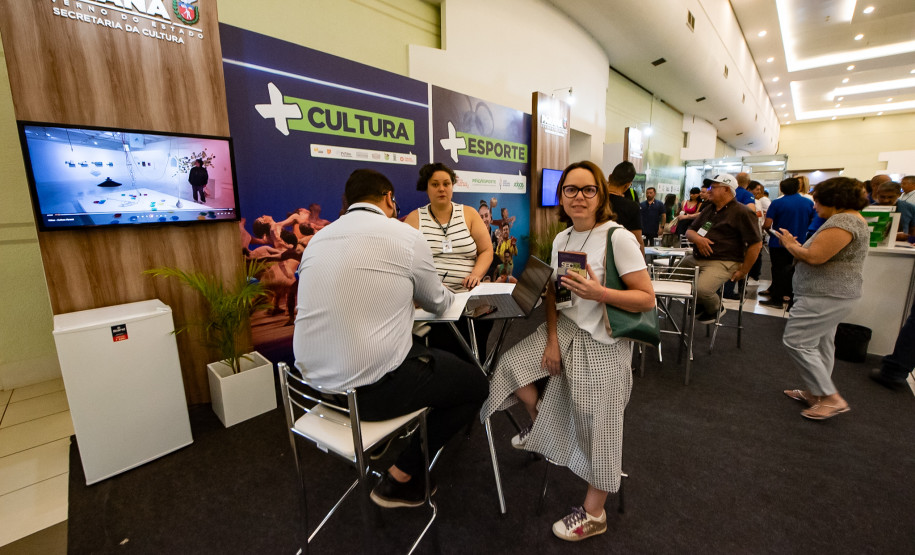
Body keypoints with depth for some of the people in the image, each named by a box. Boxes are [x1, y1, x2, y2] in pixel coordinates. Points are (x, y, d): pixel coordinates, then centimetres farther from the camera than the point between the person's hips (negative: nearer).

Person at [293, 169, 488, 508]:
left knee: (430, 356, 30)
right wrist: (445, 294, 29)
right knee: (475, 384, 12)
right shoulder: (405, 235, -8)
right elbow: (437, 303, 5)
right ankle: (401, 476, 15)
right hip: (371, 388, -8)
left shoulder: (319, 238, 8)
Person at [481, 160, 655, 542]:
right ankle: (540, 424, 28)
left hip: (602, 343, -6)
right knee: (510, 365, -3)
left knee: (597, 425, 2)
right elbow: (552, 293, 6)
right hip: (566, 330, 6)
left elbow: (647, 299, -15)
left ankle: (594, 514, 26)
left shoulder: (619, 238, -16)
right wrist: (552, 339, -5)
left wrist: (598, 293, -30)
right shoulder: (562, 239, 4)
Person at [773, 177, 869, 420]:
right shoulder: (852, 219, 16)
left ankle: (831, 398, 0)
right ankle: (816, 392, 25)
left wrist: (790, 244, -8)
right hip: (831, 294, 11)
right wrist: (798, 247, 5)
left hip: (825, 297, -11)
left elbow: (814, 257, -25)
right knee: (821, 344, 15)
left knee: (796, 342, -7)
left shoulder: (842, 222, -19)